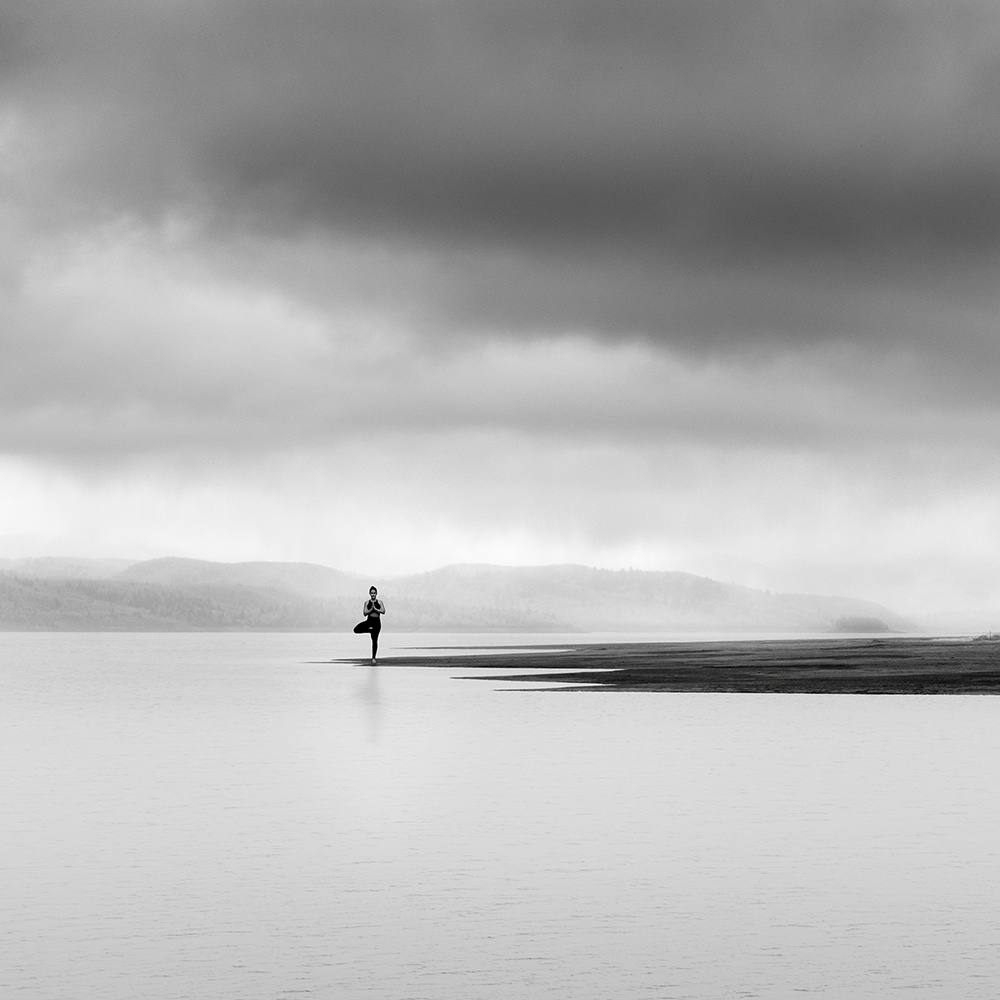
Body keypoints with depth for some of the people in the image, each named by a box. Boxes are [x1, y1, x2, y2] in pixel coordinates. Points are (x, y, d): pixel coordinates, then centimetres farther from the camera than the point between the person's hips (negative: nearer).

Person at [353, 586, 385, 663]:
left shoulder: (379, 602, 6)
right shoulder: (367, 602, 7)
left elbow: (383, 611, -7)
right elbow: (364, 613, -3)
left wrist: (375, 609, -14)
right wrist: (371, 609, -15)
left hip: (377, 622, -2)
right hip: (369, 621, 2)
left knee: (375, 640, -1)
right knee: (356, 630, -21)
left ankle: (373, 658, 6)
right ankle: (370, 629, 1)